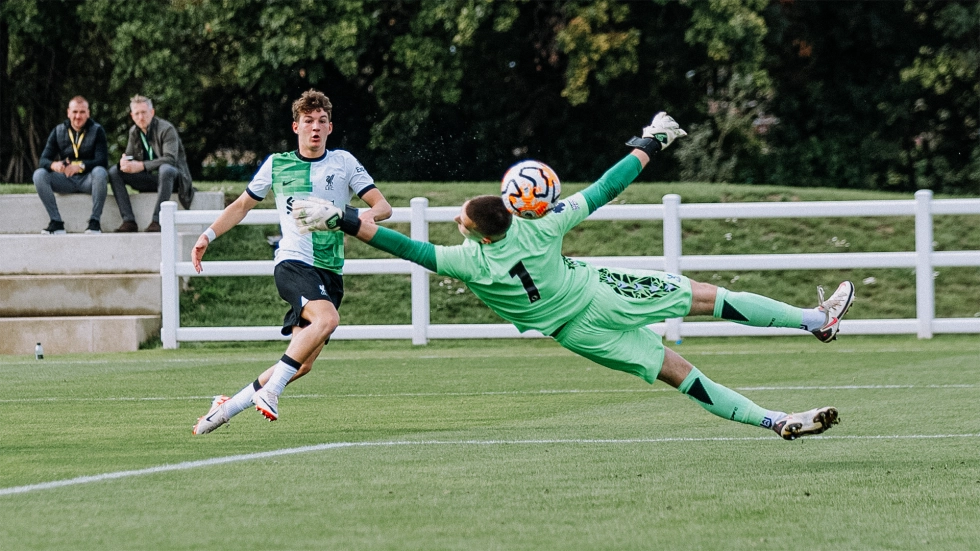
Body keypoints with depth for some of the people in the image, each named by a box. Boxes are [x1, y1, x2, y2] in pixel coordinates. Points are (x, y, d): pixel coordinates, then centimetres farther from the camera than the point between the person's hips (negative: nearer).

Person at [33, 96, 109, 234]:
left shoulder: (97, 131, -4)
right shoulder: (58, 132, 4)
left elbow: (102, 161, -15)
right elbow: (43, 160, -4)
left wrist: (80, 166, -34)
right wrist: (54, 165, -30)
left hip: (88, 180, -3)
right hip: (66, 181, 3)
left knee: (99, 172, -36)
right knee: (39, 174, -23)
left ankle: (95, 222, -27)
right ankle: (56, 222, -23)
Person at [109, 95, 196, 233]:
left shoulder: (166, 129, -14)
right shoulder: (134, 132, 7)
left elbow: (170, 159, -24)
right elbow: (129, 155, 10)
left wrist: (141, 166, -30)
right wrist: (125, 162, -17)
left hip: (172, 177, -6)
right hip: (149, 179, 6)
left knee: (165, 169, -41)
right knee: (114, 172, -11)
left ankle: (157, 221, -41)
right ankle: (129, 221, -23)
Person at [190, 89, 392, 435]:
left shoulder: (344, 163, 10)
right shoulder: (276, 165, 9)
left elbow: (383, 206, 7)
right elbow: (243, 204, 23)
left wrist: (371, 214, -17)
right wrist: (209, 235, 13)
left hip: (330, 272, 3)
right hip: (293, 262, -3)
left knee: (303, 362, -3)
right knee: (327, 318, -34)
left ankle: (229, 405, 11)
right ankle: (269, 390, -28)